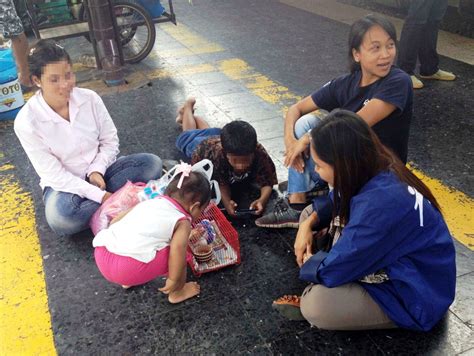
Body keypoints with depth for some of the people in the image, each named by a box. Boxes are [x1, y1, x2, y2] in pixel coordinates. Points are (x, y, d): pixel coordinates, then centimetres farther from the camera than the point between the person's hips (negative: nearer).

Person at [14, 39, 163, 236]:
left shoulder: (90, 98, -10)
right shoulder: (26, 122, -19)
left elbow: (110, 141, 0)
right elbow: (53, 174, -19)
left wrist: (96, 170, -19)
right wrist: (100, 196, -26)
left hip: (98, 171, 3)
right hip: (64, 184, -3)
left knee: (152, 163, -17)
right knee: (59, 217, -37)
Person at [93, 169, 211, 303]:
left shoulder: (150, 202, 19)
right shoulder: (183, 222, 3)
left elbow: (114, 221, 20)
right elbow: (177, 248, -16)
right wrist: (173, 280, -6)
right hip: (129, 269, -7)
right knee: (179, 253, 6)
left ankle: (128, 280, 33)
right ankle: (176, 293, 23)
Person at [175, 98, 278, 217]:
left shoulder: (260, 154, -48)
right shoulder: (216, 154, -54)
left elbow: (267, 182, -42)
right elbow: (221, 183, -46)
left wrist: (262, 199, -63)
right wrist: (226, 201, -66)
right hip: (202, 143, -2)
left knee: (211, 132, 39)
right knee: (190, 135, 35)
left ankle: (194, 117, 68)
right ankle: (188, 107, 63)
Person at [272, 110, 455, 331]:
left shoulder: (381, 205, -38)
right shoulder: (374, 169, -12)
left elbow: (333, 270, -26)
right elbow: (336, 201, 11)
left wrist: (308, 263, -5)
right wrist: (308, 224, -4)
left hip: (414, 294, -9)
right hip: (389, 258, 9)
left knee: (316, 306, -30)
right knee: (310, 214, 4)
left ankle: (312, 300, 2)